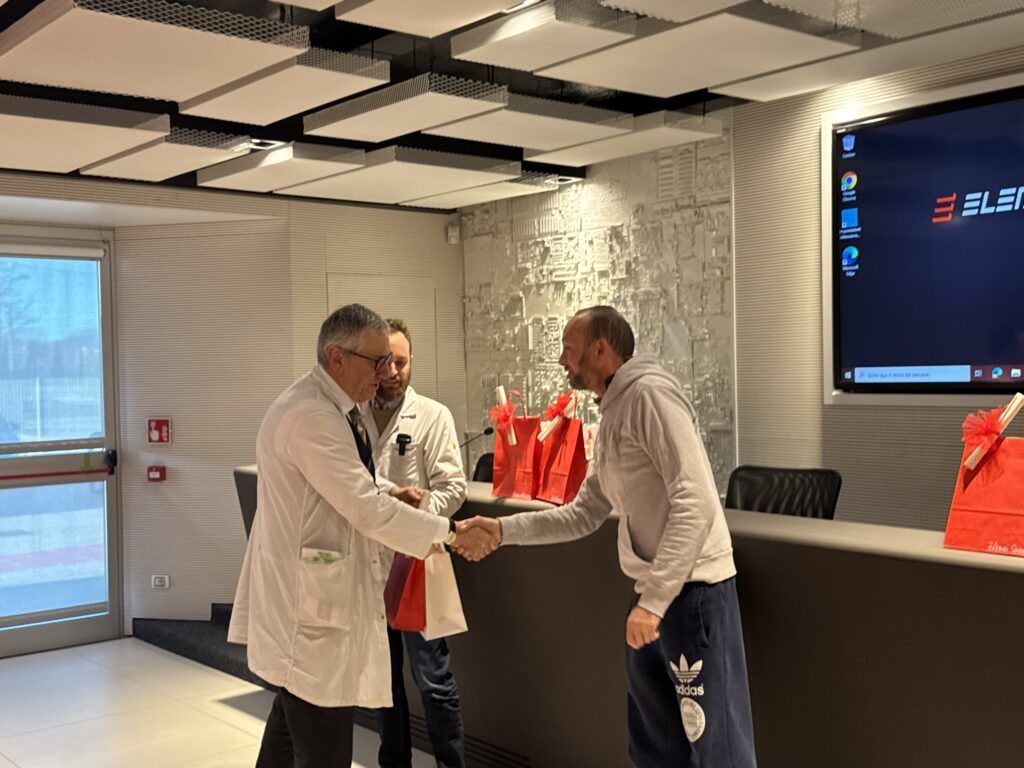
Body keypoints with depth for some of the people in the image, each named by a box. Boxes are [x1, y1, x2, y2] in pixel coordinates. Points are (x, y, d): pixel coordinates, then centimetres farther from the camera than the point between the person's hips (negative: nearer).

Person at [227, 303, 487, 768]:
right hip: (308, 606, -11)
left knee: (291, 728, 23)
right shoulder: (311, 416, -23)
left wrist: (385, 494, 5)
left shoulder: (327, 408, 11)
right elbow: (369, 511, -25)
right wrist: (448, 533, -13)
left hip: (307, 598, 11)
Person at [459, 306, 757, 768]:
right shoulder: (611, 416, 17)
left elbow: (696, 504, -22)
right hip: (655, 593, 10)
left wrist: (653, 599, -25)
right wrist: (503, 530, 8)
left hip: (692, 592, -10)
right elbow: (583, 515, 19)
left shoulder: (651, 394, -13)